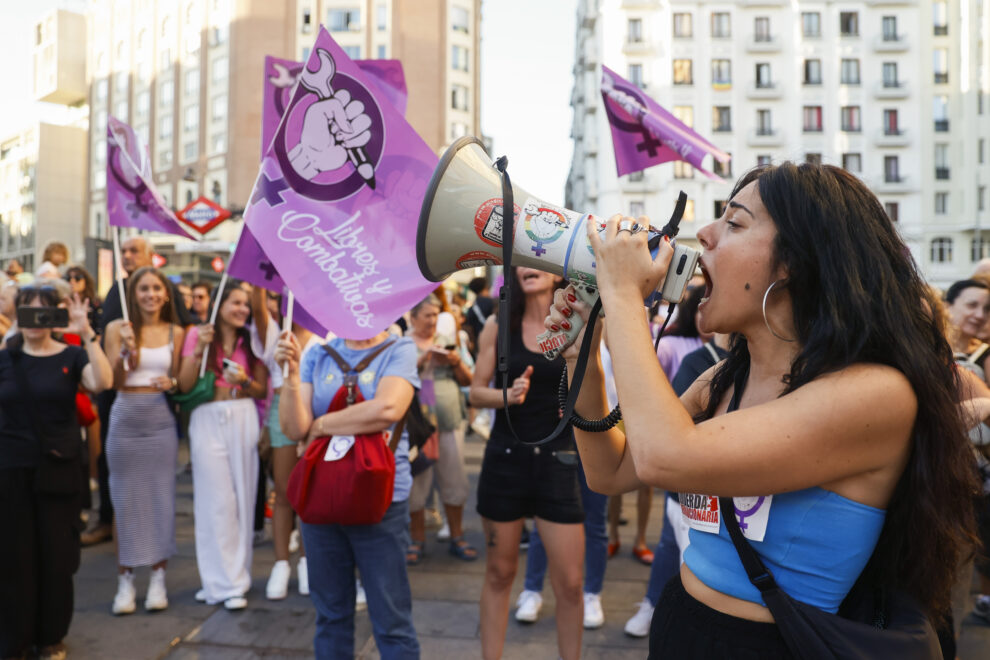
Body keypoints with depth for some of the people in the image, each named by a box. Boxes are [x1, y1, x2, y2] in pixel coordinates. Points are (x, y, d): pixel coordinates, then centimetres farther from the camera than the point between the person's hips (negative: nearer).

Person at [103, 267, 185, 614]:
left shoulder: (175, 332, 6)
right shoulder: (117, 328, 1)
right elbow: (113, 382, -3)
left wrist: (171, 383, -12)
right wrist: (127, 348, -17)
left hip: (161, 419, 1)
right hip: (125, 419, -1)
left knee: (161, 497, 4)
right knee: (126, 499, 4)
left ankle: (158, 578, 15)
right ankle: (125, 580, 16)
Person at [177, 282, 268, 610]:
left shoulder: (252, 340, 8)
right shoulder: (197, 334, 3)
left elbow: (262, 391, 11)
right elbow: (184, 386, -3)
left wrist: (244, 381, -9)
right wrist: (199, 349, -14)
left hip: (243, 419, 2)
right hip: (208, 420, -2)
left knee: (243, 497, 3)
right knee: (216, 501, -1)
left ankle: (233, 575, 16)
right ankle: (226, 582, 9)